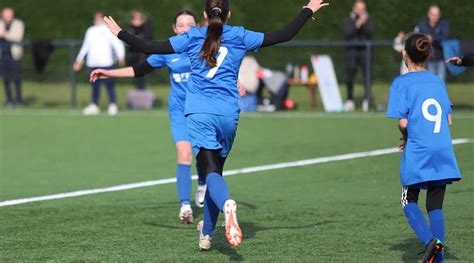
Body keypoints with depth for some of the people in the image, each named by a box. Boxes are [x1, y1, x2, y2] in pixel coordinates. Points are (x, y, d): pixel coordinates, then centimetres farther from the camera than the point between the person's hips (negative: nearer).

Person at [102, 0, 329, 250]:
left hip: (198, 114, -2)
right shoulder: (240, 37, 8)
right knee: (216, 171, 17)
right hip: (228, 115, 2)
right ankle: (207, 234, 23)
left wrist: (119, 33, 18)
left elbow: (150, 48, 5)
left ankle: (227, 204, -46)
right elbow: (284, 35, 11)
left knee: (211, 172, -13)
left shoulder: (192, 38, 7)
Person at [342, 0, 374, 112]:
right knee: (350, 77, 5)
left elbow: (370, 34, -6)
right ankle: (350, 100, 19)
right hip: (351, 50, 1)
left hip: (365, 50, -1)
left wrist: (364, 24, -18)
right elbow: (346, 35, -8)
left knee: (367, 76, -15)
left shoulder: (368, 19, 5)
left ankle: (367, 99, -14)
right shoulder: (349, 20, 5)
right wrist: (356, 25, -18)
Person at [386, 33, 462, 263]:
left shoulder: (401, 83, -5)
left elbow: (403, 122, -12)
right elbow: (448, 121, 14)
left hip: (417, 153, -4)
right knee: (435, 207, 8)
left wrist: (406, 139, 8)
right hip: (443, 152, 5)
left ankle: (430, 240, -15)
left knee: (409, 202, 9)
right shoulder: (438, 82, 13)